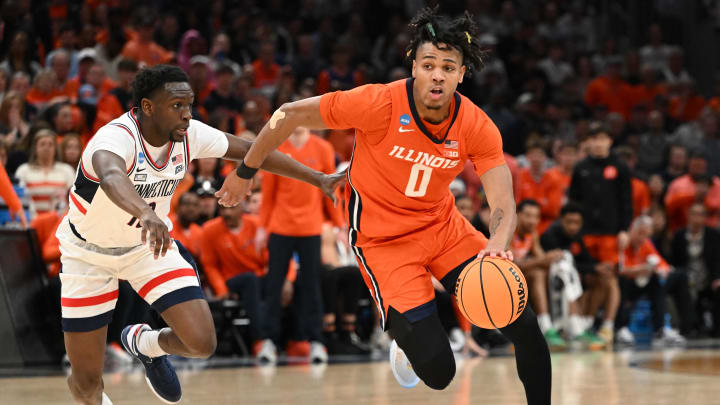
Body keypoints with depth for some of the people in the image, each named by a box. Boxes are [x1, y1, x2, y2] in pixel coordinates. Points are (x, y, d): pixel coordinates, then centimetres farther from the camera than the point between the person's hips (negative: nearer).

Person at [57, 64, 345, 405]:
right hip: (89, 251, -4)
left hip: (149, 244, 5)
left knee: (201, 343, -12)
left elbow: (252, 151, -3)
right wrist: (144, 213, -78)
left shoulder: (189, 135, -15)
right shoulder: (116, 138, -34)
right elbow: (111, 176, -58)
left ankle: (146, 344, 23)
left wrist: (318, 179, -5)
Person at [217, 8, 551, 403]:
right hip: (383, 239, -4)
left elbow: (503, 206, -18)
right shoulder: (379, 104, -24)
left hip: (443, 225, 4)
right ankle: (408, 342, 23)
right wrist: (245, 172, -2)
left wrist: (498, 245, -42)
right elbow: (289, 115, -13)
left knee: (524, 326, -9)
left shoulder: (477, 127, -14)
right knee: (437, 371, -14)